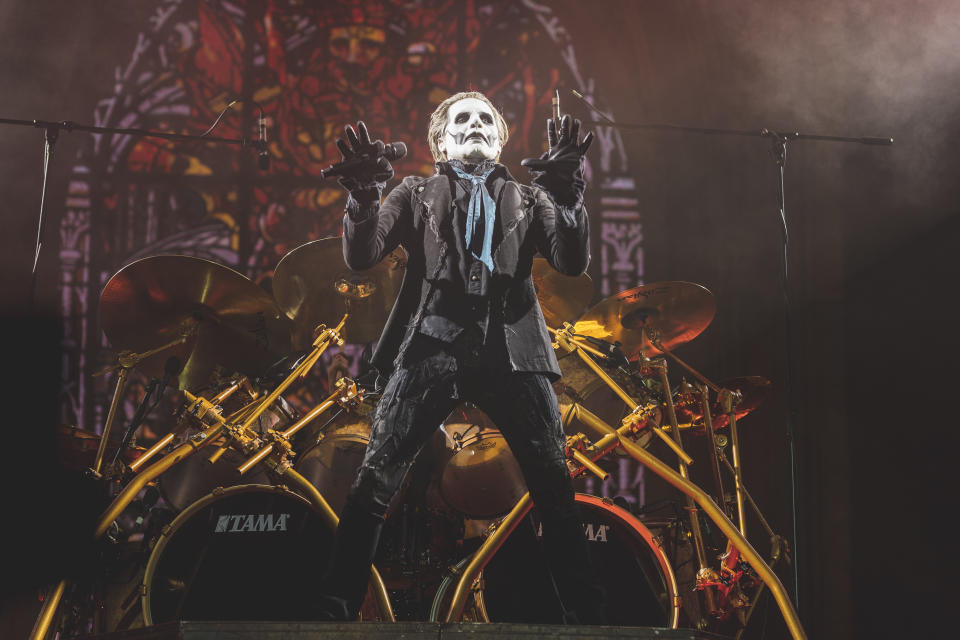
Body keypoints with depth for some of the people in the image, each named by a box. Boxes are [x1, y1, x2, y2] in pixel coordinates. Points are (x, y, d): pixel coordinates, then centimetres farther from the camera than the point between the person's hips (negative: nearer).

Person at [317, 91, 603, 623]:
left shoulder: (526, 198, 22)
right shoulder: (417, 193, 20)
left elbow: (573, 263, 7)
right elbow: (361, 257, 7)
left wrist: (568, 198, -11)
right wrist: (363, 197, -12)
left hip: (511, 351, 1)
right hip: (432, 348, -1)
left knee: (556, 490, -7)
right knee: (374, 484, -11)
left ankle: (586, 616, -1)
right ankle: (334, 611, -6)